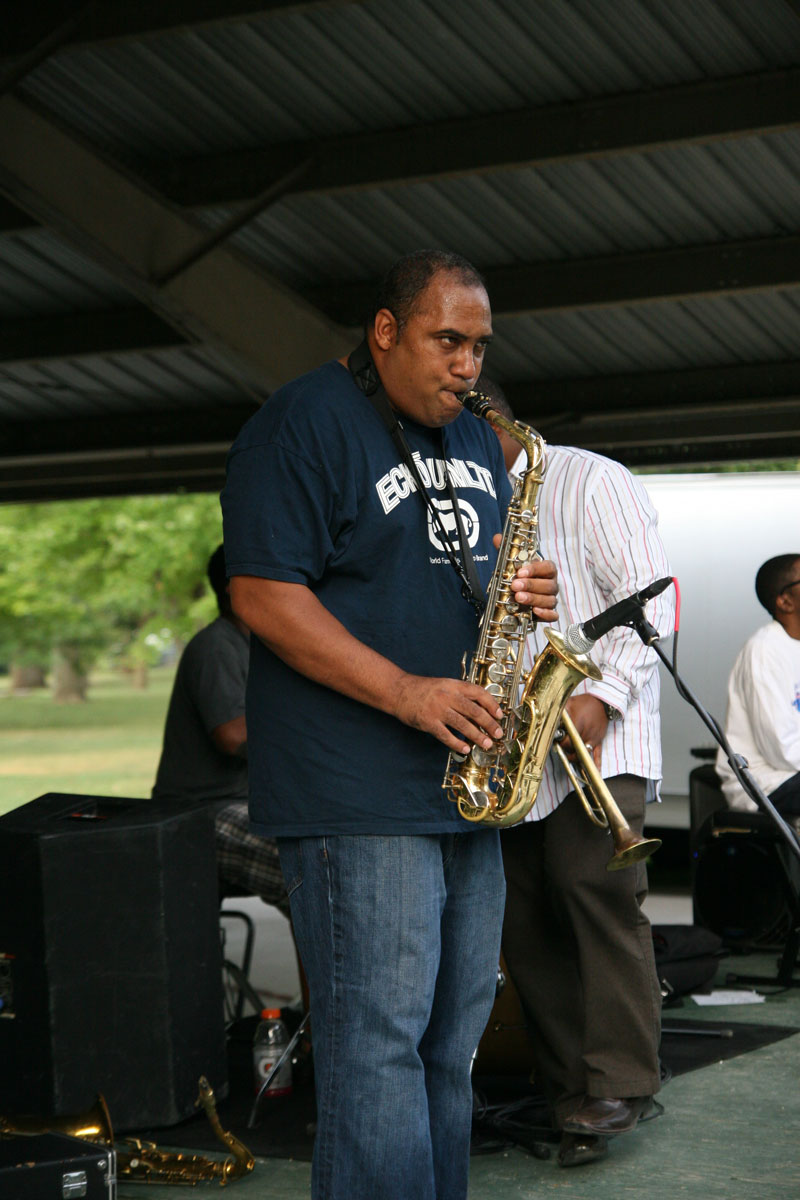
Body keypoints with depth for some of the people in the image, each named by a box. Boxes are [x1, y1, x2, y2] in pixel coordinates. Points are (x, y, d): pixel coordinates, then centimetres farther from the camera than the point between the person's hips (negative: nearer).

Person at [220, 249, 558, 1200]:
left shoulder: (480, 443, 18)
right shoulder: (304, 424, -8)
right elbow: (262, 592, -15)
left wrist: (528, 593, 2)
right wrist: (407, 692, -22)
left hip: (467, 785, 8)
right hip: (357, 792, -8)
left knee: (454, 1037, 13)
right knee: (377, 1038, -9)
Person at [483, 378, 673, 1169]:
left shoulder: (590, 482, 0)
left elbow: (647, 594, -9)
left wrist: (601, 695, -20)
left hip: (596, 739, -7)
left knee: (594, 889, -16)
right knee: (523, 912, 2)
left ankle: (619, 1086, -12)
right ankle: (566, 1088, 9)